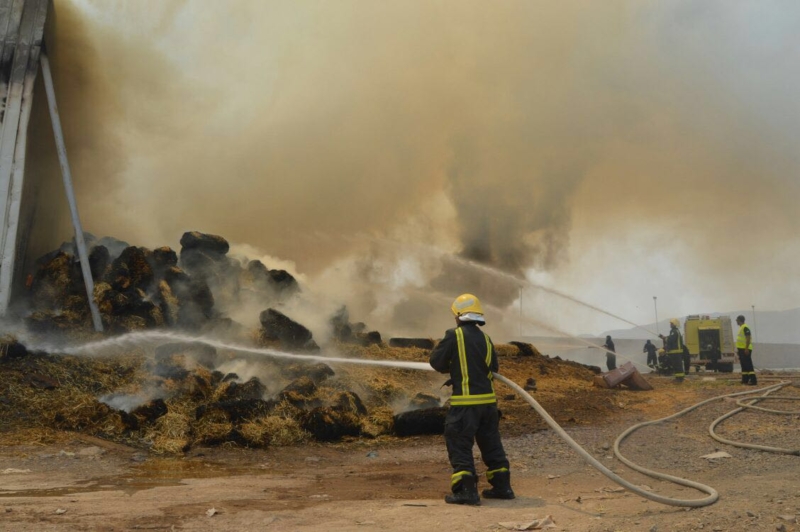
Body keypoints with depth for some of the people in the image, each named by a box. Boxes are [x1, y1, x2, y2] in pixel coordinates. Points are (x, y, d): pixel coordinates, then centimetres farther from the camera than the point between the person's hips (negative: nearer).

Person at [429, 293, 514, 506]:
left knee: (459, 445, 2)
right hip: (488, 399, 6)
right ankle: (502, 486, 23)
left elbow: (436, 362, -4)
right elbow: (493, 367, 15)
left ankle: (466, 490, -2)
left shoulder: (454, 336, -10)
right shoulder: (486, 339, 8)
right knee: (491, 443, 18)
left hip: (465, 402, -6)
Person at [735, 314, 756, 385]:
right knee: (744, 365, 12)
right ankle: (745, 380, 17)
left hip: (745, 350, -10)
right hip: (741, 349, 10)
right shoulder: (741, 328, 18)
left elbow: (748, 338, -20)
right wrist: (738, 349, 23)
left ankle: (753, 380, -15)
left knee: (748, 365, -13)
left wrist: (746, 348, -25)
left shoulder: (745, 328, -13)